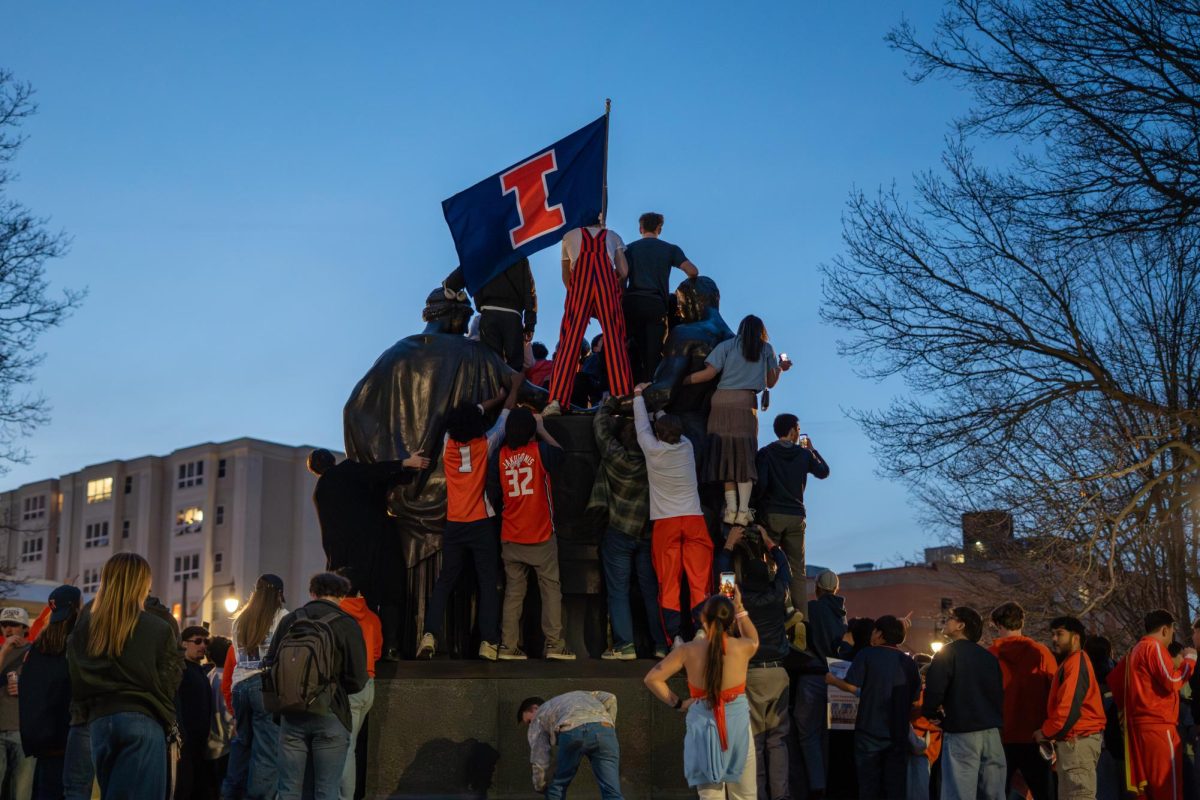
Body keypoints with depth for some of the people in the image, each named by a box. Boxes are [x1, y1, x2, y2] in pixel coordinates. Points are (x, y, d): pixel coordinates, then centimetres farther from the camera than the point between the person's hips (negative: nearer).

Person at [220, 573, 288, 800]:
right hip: (267, 686, -6)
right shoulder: (282, 617, -1)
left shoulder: (240, 621, 18)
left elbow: (237, 658, 18)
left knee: (242, 741, 19)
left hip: (240, 686, 6)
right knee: (267, 747, -3)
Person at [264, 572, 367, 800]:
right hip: (329, 715, -3)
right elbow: (357, 680, -8)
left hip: (291, 715, 3)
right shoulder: (347, 625, -4)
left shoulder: (289, 620, 5)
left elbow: (269, 666, 7)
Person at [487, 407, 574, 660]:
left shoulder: (499, 456, -2)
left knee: (513, 591, 9)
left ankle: (509, 646, 7)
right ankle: (554, 645, 0)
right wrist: (542, 429, 21)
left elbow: (493, 495, 4)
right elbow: (560, 453, 13)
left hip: (511, 537, 3)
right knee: (551, 588, 4)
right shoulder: (540, 451, -10)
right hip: (541, 535, -3)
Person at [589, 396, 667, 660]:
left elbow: (601, 426, -6)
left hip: (619, 533, -3)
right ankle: (662, 644, 9)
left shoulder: (616, 458, -19)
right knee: (652, 589, 9)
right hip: (648, 532, 3)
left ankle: (624, 645, -3)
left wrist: (610, 403, 10)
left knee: (618, 591, 3)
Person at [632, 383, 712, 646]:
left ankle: (675, 637, -7)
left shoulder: (653, 450, -3)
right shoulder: (686, 446, 4)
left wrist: (638, 395, 30)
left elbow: (642, 425, 14)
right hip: (694, 519, 2)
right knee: (700, 581, -2)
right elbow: (675, 431, 25)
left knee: (668, 584, 1)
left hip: (665, 523, -2)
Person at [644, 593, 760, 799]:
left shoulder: (688, 650, -6)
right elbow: (754, 639, 20)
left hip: (703, 725, 1)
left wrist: (676, 703, 5)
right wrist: (739, 609, 26)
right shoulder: (742, 647, -6)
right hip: (736, 724, -1)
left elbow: (652, 678, -5)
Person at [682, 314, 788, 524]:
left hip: (722, 400, 0)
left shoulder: (727, 345, 11)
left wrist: (681, 380, 5)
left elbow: (709, 373, -2)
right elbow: (770, 382, 19)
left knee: (725, 454, 3)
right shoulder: (766, 349, 15)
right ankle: (743, 511, -5)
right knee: (746, 456, 1)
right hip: (746, 402, 0)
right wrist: (779, 368, 38)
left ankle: (731, 508, -4)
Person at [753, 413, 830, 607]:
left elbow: (760, 483, -13)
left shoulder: (765, 453, -3)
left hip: (771, 514, -2)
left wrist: (754, 503, 3)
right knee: (797, 569, 5)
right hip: (796, 516, 2)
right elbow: (824, 472, 20)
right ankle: (800, 612, 2)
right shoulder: (804, 454, 4)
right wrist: (812, 450, 30)